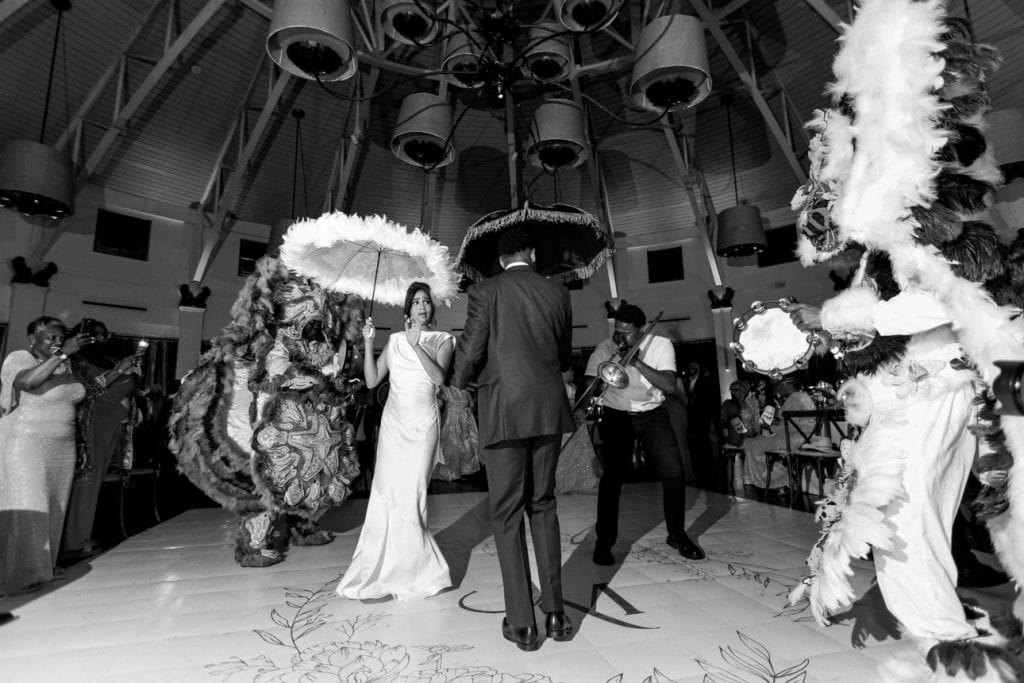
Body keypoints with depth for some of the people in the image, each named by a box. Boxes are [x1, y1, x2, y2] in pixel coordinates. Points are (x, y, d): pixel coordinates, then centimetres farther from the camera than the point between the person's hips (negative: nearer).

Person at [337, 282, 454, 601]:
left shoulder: (442, 339, 3)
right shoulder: (395, 340, 9)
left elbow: (439, 377, -14)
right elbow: (372, 380, 5)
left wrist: (417, 345, -19)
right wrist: (368, 343, -3)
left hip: (423, 424, -2)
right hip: (393, 422, 3)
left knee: (411, 493, -2)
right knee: (386, 492, 3)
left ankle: (410, 566, 19)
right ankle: (382, 563, 21)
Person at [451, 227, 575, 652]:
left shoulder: (485, 292, -5)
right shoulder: (558, 294, 6)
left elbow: (469, 355, -7)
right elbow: (564, 358, 13)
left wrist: (460, 381, 14)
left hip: (503, 413, -3)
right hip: (549, 410, 4)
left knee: (507, 514, 8)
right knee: (543, 505, 17)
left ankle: (522, 623, 15)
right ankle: (554, 611, 23)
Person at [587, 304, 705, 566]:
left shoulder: (660, 345, -8)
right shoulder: (604, 350, -9)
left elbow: (669, 385, -19)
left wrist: (637, 362, -28)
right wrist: (611, 363, -28)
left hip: (652, 414, 1)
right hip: (616, 416, -1)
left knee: (674, 473, -6)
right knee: (612, 477, -11)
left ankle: (677, 534, 17)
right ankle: (604, 541, 4)